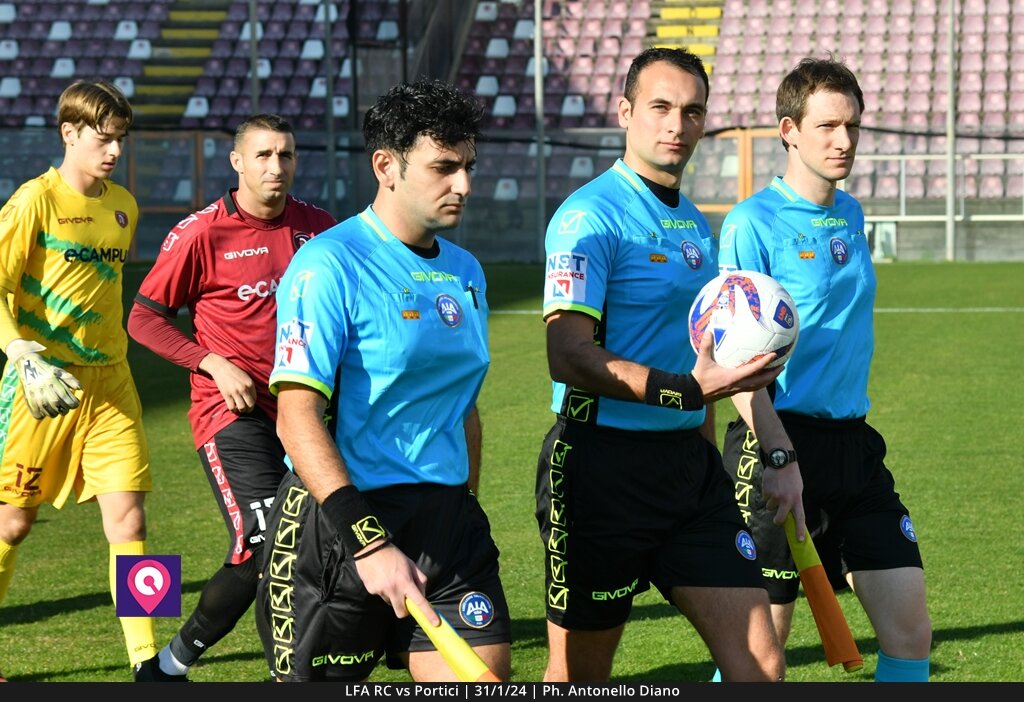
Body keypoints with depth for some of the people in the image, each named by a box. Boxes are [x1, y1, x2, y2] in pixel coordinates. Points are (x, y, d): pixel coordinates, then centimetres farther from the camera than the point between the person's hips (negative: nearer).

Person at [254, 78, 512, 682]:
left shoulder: (466, 271, 13)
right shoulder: (330, 264, -11)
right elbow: (298, 417, -18)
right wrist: (368, 540, -25)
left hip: (445, 519, 6)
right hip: (337, 520, -6)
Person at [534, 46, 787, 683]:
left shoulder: (696, 224, 15)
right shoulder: (591, 216, -11)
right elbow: (571, 357, -21)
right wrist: (687, 389, -29)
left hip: (689, 463, 7)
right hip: (603, 461, -7)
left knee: (760, 663, -1)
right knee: (578, 677, 3)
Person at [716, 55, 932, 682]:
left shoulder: (851, 216, 12)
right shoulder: (753, 223, -10)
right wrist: (780, 458, -22)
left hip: (853, 443, 7)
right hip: (780, 444, -7)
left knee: (910, 632, -1)